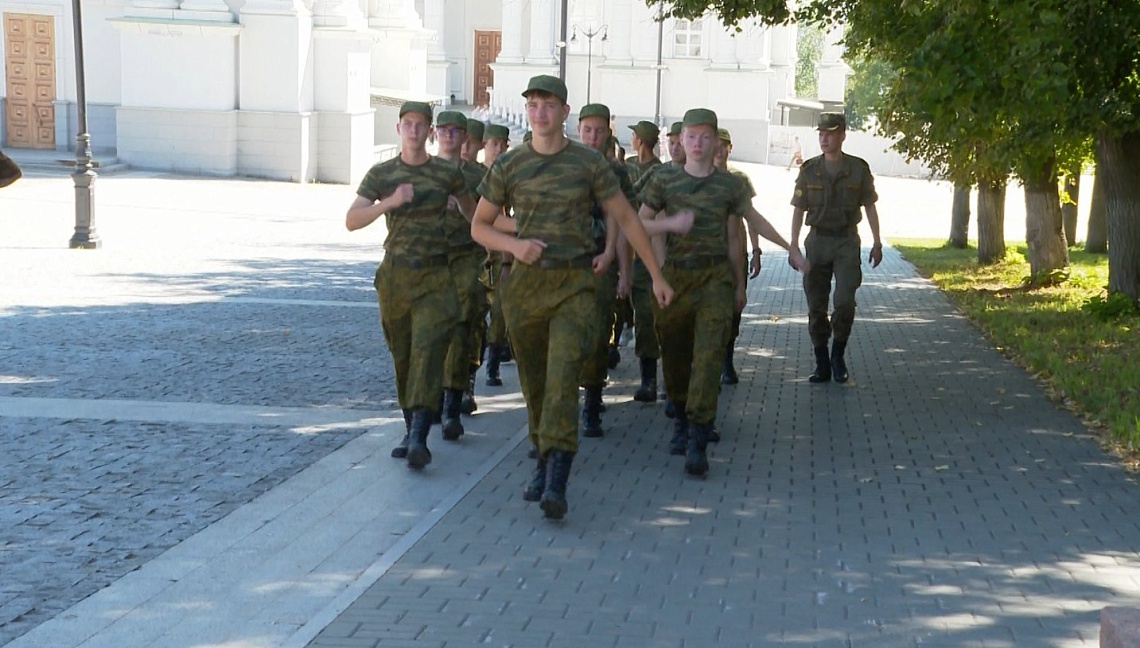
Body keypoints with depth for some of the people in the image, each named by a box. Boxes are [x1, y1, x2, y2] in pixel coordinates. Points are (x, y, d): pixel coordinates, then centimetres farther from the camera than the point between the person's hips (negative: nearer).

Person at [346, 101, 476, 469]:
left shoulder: (447, 172, 3)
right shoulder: (381, 174, 3)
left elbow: (469, 207, 23)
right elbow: (351, 221, -7)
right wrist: (389, 202, -21)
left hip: (434, 276, -2)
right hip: (394, 274, 2)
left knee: (428, 352, -15)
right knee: (402, 357, 9)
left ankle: (419, 438, -24)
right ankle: (410, 431, 20)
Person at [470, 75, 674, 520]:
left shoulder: (589, 163, 2)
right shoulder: (508, 166, 6)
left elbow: (626, 219, 8)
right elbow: (479, 225, 13)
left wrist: (656, 275, 8)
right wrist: (513, 244, -8)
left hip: (575, 283, -3)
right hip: (525, 283, 3)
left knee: (563, 375, -17)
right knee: (534, 380, 11)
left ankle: (556, 480, -24)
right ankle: (544, 456, 31)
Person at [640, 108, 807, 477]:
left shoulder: (729, 185, 5)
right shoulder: (664, 180, 3)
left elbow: (753, 219, 21)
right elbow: (642, 222, 11)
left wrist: (789, 249, 28)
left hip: (715, 277, -1)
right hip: (675, 277, 1)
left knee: (708, 356, -12)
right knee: (674, 357, 9)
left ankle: (698, 443, -16)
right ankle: (681, 423, 32)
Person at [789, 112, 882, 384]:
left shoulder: (858, 168, 1)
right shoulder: (809, 170, 3)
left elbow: (870, 207, 6)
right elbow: (798, 209, 5)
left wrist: (877, 243, 4)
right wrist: (793, 245, -1)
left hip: (847, 242, -2)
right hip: (817, 241, 2)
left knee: (844, 302, -14)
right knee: (816, 306, 2)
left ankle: (838, 356, 7)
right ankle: (822, 365, 12)